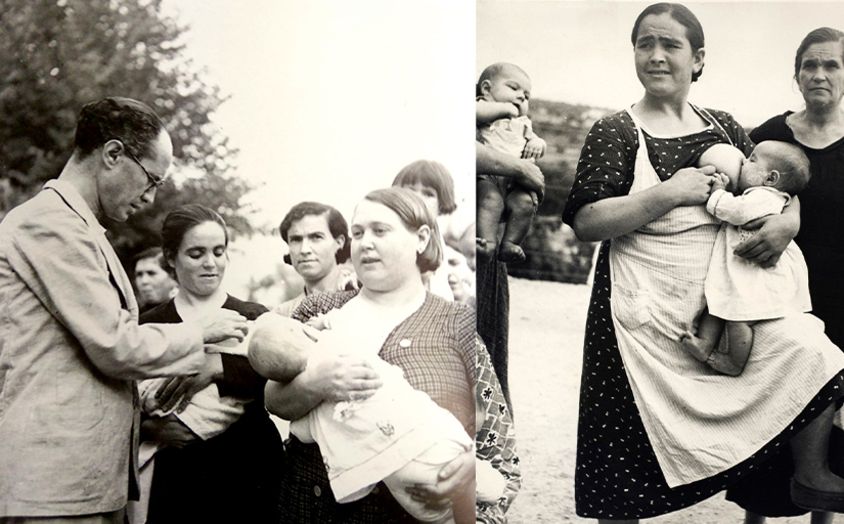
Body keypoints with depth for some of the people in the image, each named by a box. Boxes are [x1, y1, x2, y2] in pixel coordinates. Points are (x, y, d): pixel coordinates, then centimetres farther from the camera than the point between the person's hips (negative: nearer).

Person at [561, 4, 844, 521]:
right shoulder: (615, 133, -1)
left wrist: (787, 220, -5)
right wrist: (669, 194, -17)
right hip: (647, 311, -4)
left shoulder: (724, 127, 12)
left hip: (726, 299, 4)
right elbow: (586, 221, -11)